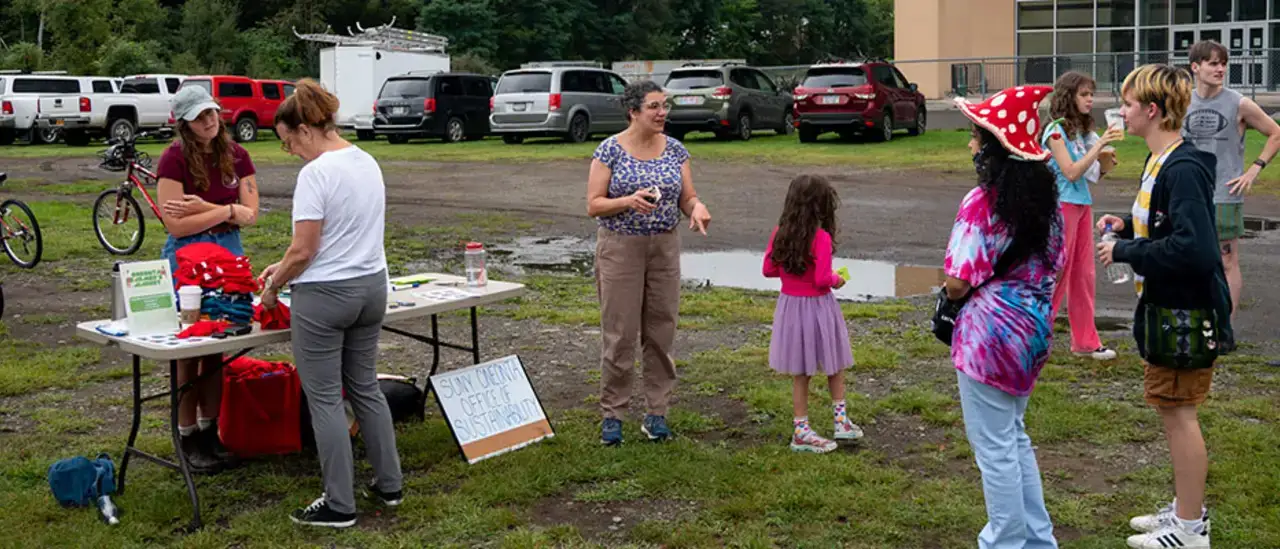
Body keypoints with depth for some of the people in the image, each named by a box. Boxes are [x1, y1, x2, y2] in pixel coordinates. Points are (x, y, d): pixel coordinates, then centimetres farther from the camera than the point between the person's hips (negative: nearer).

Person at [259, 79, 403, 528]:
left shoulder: (317, 173, -19)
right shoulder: (368, 163, 8)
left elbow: (304, 250, -19)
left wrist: (274, 284, 0)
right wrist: (284, 266, 18)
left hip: (325, 295, -8)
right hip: (371, 286, 8)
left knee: (325, 398, 3)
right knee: (366, 387, 19)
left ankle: (340, 504, 9)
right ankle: (389, 484, 26)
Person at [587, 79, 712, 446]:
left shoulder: (675, 150, 5)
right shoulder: (610, 150, -6)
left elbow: (687, 197, 6)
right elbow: (593, 205, -7)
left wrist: (697, 208, -17)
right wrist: (629, 200, -24)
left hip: (665, 248, 4)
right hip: (620, 248, -4)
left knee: (661, 331, 7)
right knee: (619, 333, -1)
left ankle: (657, 413, 17)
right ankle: (612, 414, 11)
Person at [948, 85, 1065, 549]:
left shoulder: (983, 202, -19)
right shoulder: (1046, 197, 4)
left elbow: (957, 285, -19)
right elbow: (1054, 268, 13)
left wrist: (950, 282, 2)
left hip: (990, 333, -8)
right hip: (1033, 328, 8)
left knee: (995, 448, 5)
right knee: (1014, 439, 22)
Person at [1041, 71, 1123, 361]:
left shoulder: (1081, 129, 11)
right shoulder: (1056, 130, -12)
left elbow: (1091, 174, 15)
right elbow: (1071, 172, -20)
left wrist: (1106, 163, -5)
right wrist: (1099, 144, -21)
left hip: (1083, 204, 8)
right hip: (1061, 205, -8)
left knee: (1084, 276, 11)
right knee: (1057, 275, -3)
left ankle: (1085, 340, 18)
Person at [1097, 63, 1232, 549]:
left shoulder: (1183, 169, -23)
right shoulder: (1161, 162, 9)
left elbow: (1195, 248, -30)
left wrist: (1125, 251, -22)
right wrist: (1129, 224, 5)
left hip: (1185, 311, -10)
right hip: (1167, 306, 10)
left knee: (1178, 412, 0)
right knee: (1170, 408, 19)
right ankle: (1187, 509, 33)